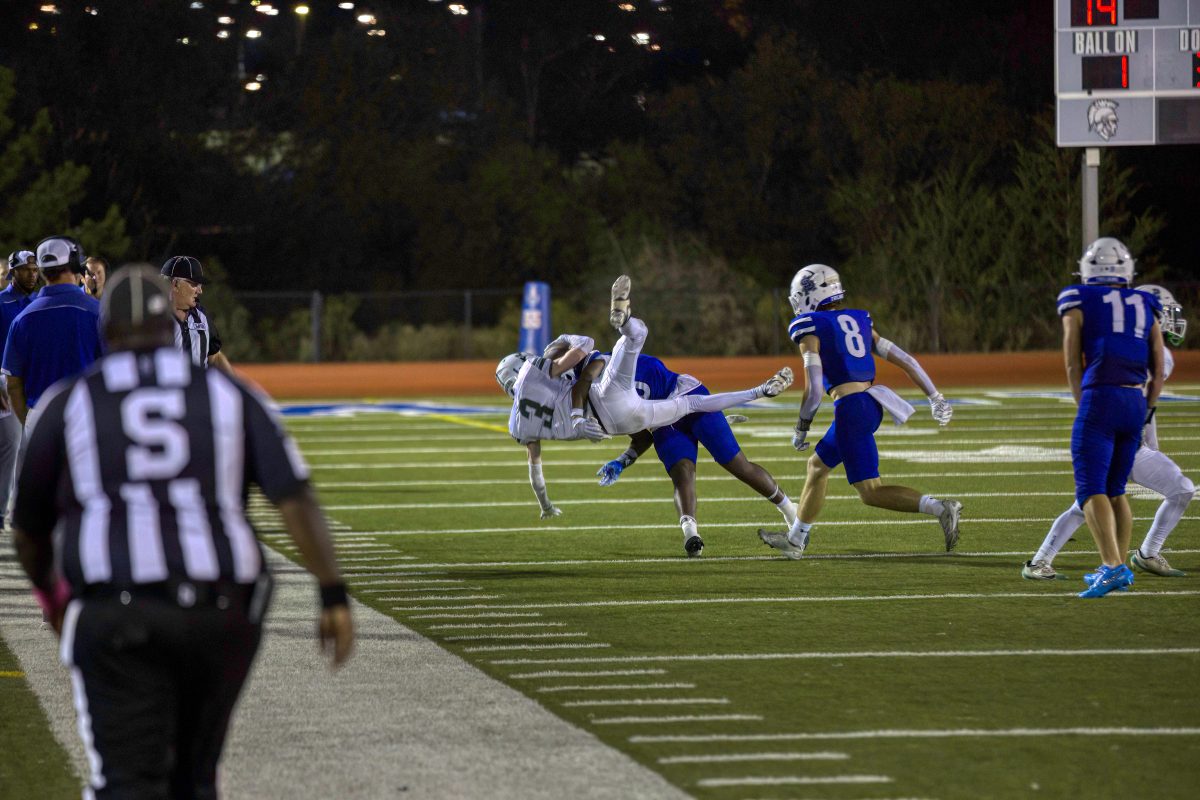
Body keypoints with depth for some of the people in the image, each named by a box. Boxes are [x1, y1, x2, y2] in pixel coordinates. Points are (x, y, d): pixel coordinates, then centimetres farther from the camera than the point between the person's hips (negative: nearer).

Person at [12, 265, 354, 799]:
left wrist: (50, 594, 37)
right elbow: (295, 498, -2)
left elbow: (29, 530, 17)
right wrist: (334, 597, -4)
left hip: (118, 618, -2)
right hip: (221, 612, 2)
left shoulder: (69, 405, 8)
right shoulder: (228, 396, 11)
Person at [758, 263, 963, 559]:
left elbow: (814, 390, -11)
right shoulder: (859, 321, 15)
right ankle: (795, 540, 36)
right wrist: (936, 398, 15)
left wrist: (801, 429, 2)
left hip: (851, 409, -8)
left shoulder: (810, 330, -5)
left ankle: (940, 508, -21)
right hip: (871, 404, 8)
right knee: (817, 465, 25)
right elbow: (906, 361, 11)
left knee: (871, 493, -5)